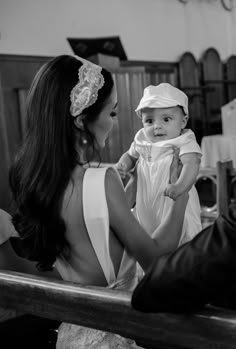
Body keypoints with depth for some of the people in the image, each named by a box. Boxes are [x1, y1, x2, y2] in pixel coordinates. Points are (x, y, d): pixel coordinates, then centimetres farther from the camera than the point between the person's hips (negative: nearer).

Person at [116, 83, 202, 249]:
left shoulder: (185, 143, -14)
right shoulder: (143, 142, 2)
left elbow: (192, 165, -31)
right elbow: (131, 155, 21)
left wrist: (181, 186, -50)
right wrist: (123, 165, -2)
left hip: (177, 209, -5)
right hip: (147, 210, 5)